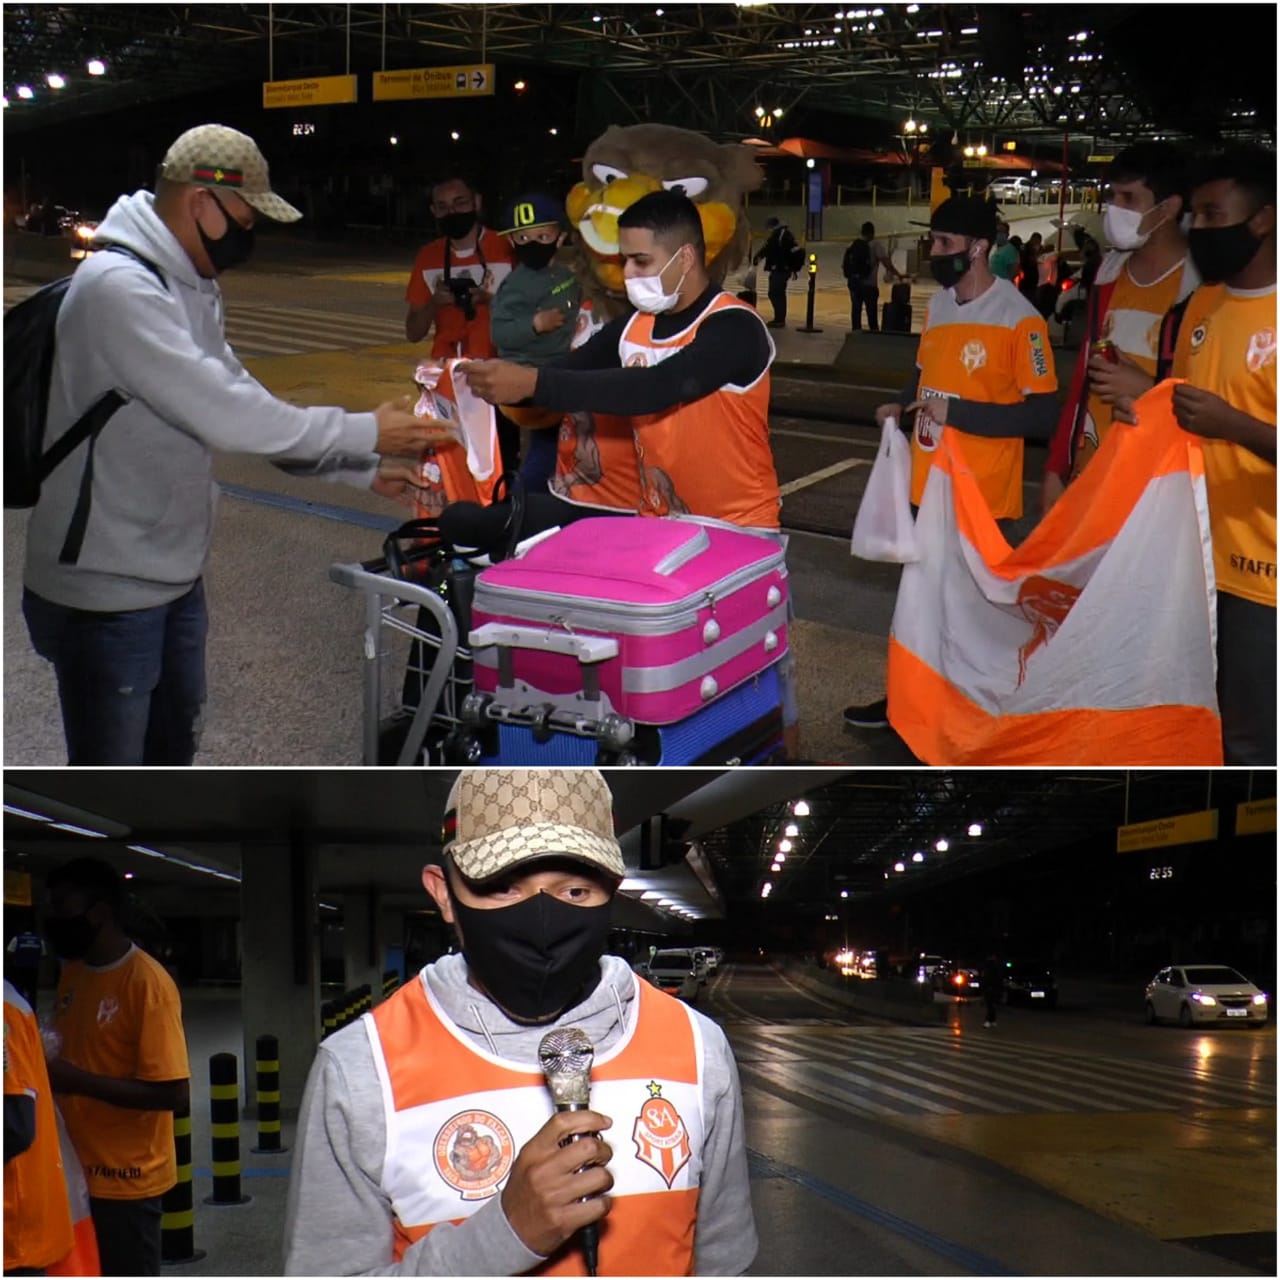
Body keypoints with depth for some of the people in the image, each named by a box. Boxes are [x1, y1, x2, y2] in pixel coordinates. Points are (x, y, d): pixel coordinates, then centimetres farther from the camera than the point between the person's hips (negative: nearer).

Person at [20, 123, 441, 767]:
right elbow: (225, 413, -27)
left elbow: (241, 408, 12)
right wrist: (368, 433, -18)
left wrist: (364, 469, 3)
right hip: (106, 593, -10)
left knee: (173, 748, 25)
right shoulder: (118, 286, -23)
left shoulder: (191, 289, 9)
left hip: (176, 575, 10)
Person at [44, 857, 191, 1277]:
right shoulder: (72, 973, 7)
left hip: (125, 1176, -8)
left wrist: (79, 1081, -23)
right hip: (77, 1170, 8)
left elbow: (174, 1092, -22)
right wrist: (43, 1067, -1)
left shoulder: (147, 982, -19)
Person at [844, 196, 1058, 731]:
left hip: (983, 496, -7)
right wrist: (902, 404, 1)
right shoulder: (937, 304, 6)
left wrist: (956, 412, -23)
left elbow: (1042, 415, -19)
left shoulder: (1019, 318, -17)